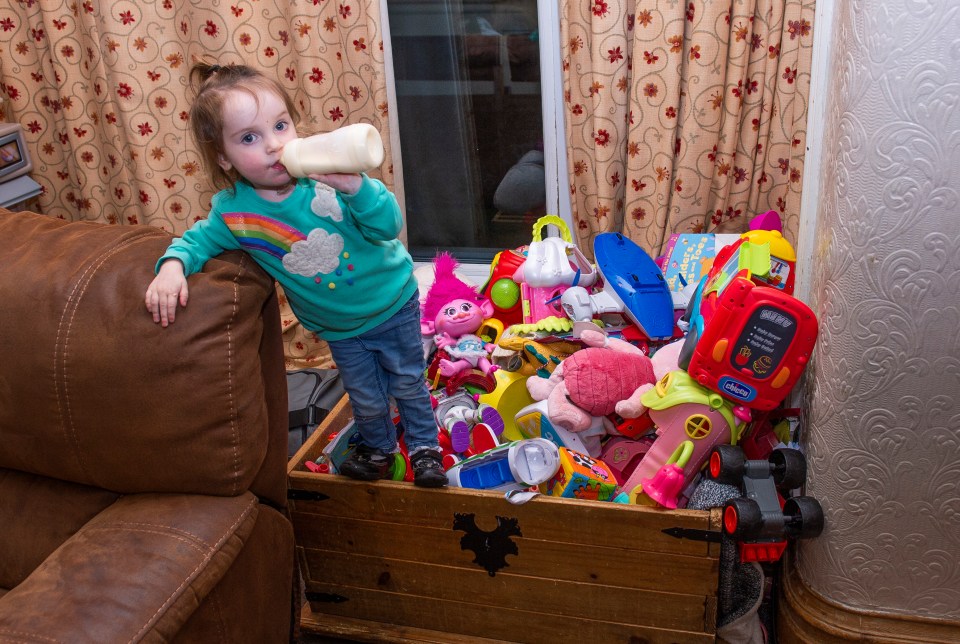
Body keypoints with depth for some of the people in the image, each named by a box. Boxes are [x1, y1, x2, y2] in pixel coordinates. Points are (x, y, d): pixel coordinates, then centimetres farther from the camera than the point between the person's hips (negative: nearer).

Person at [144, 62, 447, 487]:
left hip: (392, 303, -1)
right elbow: (201, 238, -1)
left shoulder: (326, 175, -27)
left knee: (408, 384, 16)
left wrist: (355, 187, -47)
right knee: (366, 397, 18)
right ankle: (377, 447, 50)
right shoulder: (233, 210, -20)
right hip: (338, 327, 2)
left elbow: (389, 226, -29)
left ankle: (424, 446, 44)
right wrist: (172, 265, -22)